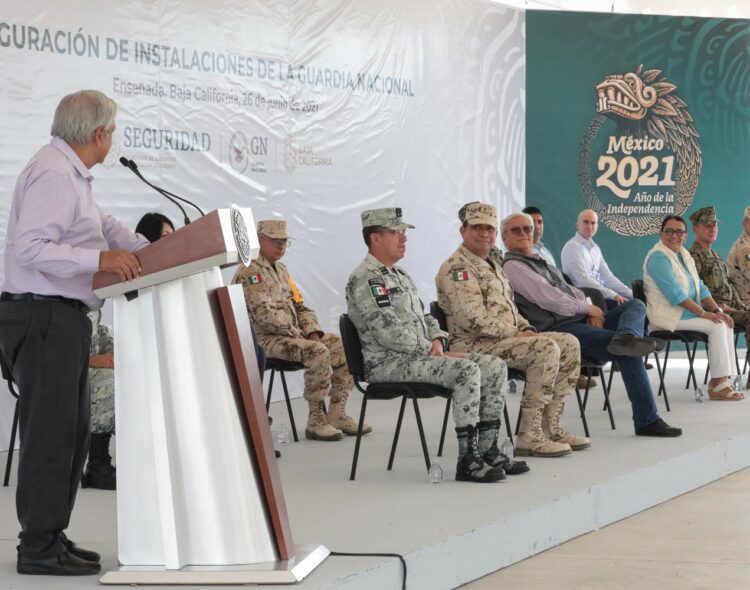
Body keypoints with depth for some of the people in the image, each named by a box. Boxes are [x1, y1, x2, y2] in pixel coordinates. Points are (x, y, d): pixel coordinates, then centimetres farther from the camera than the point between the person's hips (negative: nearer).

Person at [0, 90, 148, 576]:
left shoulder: (72, 175, 17)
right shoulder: (53, 174, -16)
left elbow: (106, 226, 27)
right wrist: (99, 259, -28)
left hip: (62, 317, 11)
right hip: (43, 315, -11)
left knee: (73, 427, 13)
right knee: (50, 430, -7)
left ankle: (48, 536, 20)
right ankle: (40, 548, -2)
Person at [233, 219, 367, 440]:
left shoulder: (281, 270, 20)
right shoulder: (249, 272, -10)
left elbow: (299, 306, 21)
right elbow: (263, 315, -20)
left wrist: (313, 332, 2)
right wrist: (295, 333, -16)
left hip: (293, 335, 9)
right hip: (266, 339, -9)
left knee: (344, 347, -2)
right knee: (318, 352, -31)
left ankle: (337, 414, -1)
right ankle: (316, 421, -23)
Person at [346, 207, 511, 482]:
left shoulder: (399, 275, 21)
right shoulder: (364, 279, -11)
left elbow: (423, 316, 26)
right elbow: (389, 333, -20)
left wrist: (436, 340, 4)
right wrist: (430, 352, -14)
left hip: (419, 355, 10)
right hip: (388, 363, -10)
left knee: (495, 367, -3)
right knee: (466, 370, -29)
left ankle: (487, 450, -1)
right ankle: (468, 460, -26)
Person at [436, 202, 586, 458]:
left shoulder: (492, 265, 22)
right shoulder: (456, 268, -11)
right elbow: (474, 320, -21)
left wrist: (526, 329, 9)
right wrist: (515, 333, -15)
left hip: (505, 338, 10)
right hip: (473, 345, -10)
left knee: (569, 344, 2)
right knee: (545, 348, -27)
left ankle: (550, 427, 1)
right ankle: (530, 437, -24)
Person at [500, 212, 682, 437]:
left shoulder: (541, 263, 30)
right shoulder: (513, 266, -3)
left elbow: (571, 291, 27)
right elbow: (549, 299, -14)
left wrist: (592, 313, 4)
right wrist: (587, 307, -2)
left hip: (579, 320, 10)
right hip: (557, 329, -10)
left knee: (636, 305, -9)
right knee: (628, 352, -24)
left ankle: (626, 336, -44)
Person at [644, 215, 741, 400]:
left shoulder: (684, 255, 14)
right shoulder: (658, 257, -15)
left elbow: (699, 287, 14)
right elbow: (675, 294, -22)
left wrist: (717, 310, -1)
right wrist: (703, 313, -20)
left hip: (686, 310, 9)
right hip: (668, 314, -9)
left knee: (724, 323, -8)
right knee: (717, 326, -20)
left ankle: (722, 379, -10)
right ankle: (717, 385, -18)